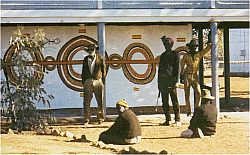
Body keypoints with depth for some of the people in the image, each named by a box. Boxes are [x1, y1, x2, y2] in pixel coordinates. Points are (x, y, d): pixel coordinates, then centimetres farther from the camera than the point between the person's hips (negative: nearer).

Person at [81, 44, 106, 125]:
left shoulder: (100, 58, 2)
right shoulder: (86, 59, 10)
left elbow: (103, 70, 4)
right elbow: (83, 71, 14)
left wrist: (103, 82, -1)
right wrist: (83, 82, 8)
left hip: (98, 81, -2)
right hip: (88, 81, 2)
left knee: (100, 102, 3)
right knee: (86, 102, -1)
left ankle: (100, 119, 11)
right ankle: (86, 120, 4)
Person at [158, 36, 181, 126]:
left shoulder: (175, 54, 3)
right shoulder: (163, 55, 18)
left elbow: (177, 68, -3)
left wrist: (176, 80, -12)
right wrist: (159, 82, 15)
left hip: (171, 79, -6)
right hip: (163, 79, 6)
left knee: (174, 100, -5)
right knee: (165, 101, 6)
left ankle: (177, 120, -3)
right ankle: (167, 119, 11)